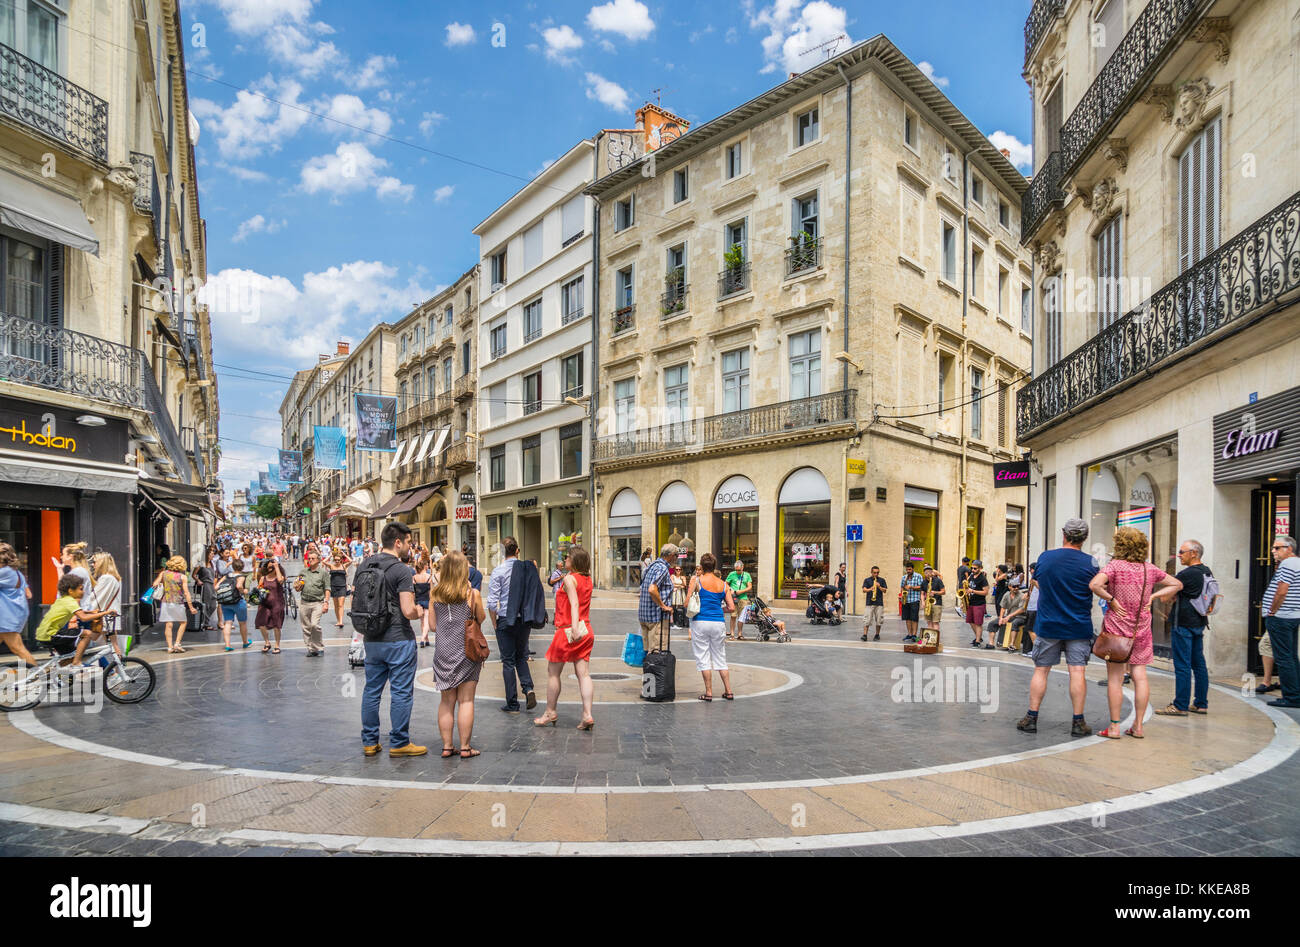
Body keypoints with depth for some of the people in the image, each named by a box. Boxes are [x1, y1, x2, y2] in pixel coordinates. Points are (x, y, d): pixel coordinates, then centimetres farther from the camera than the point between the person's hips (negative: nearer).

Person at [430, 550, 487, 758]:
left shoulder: (435, 594, -1)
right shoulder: (472, 594, -9)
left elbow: (432, 625, 3)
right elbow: (481, 619, 5)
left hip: (443, 652, 3)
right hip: (466, 651, -3)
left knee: (446, 701, 11)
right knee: (466, 700, 4)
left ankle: (447, 746, 15)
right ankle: (465, 747, 7)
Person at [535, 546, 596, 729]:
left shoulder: (569, 579, -13)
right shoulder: (587, 579, 10)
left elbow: (574, 604, -26)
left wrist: (574, 627, -34)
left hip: (568, 630, -7)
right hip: (586, 631, 7)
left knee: (553, 672, 9)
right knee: (583, 673, 3)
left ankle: (550, 712, 20)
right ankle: (587, 715, -4)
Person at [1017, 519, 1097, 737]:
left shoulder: (1045, 557, -3)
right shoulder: (1090, 563, -7)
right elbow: (1096, 589, 3)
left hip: (1048, 624, 1)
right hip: (1079, 627, -1)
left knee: (1041, 670, 7)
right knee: (1077, 672, 2)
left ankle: (1031, 718, 9)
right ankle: (1078, 722, 4)